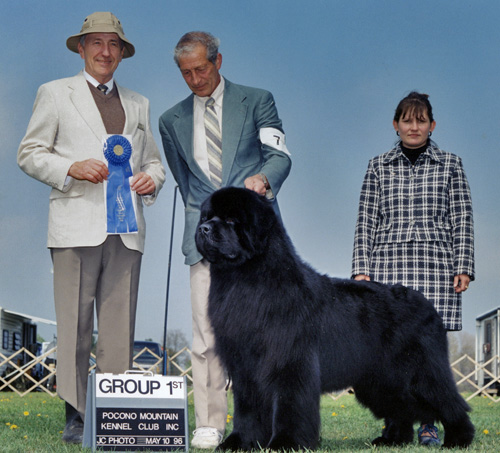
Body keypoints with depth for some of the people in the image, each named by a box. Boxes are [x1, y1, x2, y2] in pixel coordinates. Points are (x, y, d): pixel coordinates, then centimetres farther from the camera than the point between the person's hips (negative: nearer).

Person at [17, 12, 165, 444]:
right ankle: (76, 418, -1)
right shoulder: (55, 94, 11)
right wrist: (72, 168, -11)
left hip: (126, 229, 3)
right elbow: (30, 153, 6)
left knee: (120, 327, -1)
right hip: (77, 225, -3)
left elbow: (153, 160, 25)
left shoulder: (138, 104, 22)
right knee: (74, 325, -5)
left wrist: (152, 179, 2)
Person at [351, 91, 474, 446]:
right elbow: (366, 221, 9)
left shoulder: (450, 165, 10)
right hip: (388, 265, 1)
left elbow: (462, 220, 7)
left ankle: (428, 425, 5)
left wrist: (464, 267, -1)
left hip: (437, 266, 0)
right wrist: (361, 268, 1)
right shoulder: (379, 167, 11)